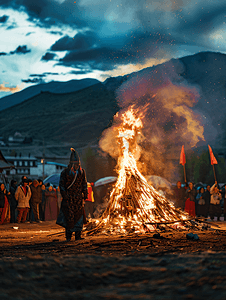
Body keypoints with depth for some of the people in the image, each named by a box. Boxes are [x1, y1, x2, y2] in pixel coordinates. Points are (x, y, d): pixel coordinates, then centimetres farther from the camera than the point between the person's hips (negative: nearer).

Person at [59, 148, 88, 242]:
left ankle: (78, 235, 7)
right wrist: (64, 196, -10)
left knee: (79, 216, 1)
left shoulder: (82, 172, 8)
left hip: (79, 198, 3)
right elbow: (61, 185, -2)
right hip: (69, 198, -3)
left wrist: (85, 193, 7)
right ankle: (68, 236, 1)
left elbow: (84, 184, 14)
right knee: (69, 217, -7)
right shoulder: (65, 172, -3)